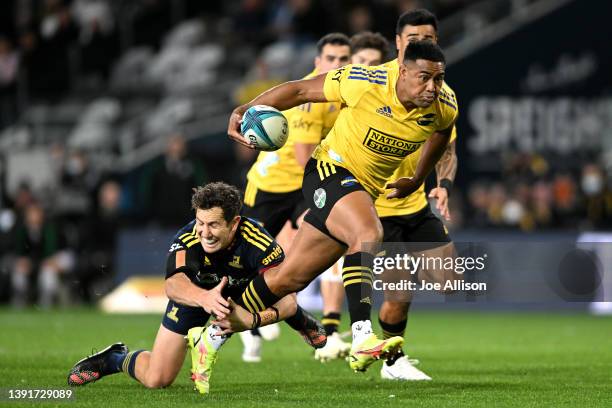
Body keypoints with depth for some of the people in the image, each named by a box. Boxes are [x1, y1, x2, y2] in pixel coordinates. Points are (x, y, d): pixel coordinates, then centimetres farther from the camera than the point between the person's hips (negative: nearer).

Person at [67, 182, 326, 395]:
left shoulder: (258, 243, -39)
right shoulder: (186, 241, -36)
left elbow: (287, 300, -44)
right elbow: (173, 284, -54)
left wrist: (253, 319, -64)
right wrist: (204, 298, -75)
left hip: (243, 292, 1)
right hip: (193, 293, -1)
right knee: (156, 379, -10)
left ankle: (301, 322, 8)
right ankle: (114, 359, 26)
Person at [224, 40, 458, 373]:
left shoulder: (443, 109, -8)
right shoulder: (366, 83, -22)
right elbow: (300, 91, -9)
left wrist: (418, 179, 19)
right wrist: (243, 110, -15)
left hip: (366, 190, 6)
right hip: (330, 171, -6)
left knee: (290, 277, 8)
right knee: (368, 232, -35)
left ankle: (219, 330, 24)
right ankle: (361, 339, -41)